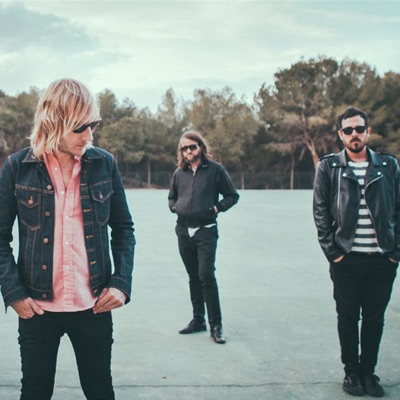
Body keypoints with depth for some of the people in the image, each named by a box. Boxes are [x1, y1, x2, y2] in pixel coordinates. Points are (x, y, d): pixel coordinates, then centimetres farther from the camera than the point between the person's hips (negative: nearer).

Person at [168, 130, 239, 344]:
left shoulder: (215, 169, -2)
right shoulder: (179, 173, 10)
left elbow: (232, 196, 3)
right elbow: (171, 197, 24)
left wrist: (217, 207, -11)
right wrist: (175, 207, 4)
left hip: (206, 230, -5)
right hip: (184, 230, 5)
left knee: (206, 275, -12)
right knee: (193, 277, 12)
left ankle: (216, 325, -6)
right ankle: (198, 320, 22)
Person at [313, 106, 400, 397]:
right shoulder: (328, 168, 1)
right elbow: (320, 213, 1)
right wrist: (332, 251, -6)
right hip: (346, 260, -1)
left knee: (375, 318, 9)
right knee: (348, 318, 8)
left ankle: (368, 372, 23)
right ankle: (351, 372, 22)